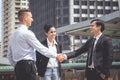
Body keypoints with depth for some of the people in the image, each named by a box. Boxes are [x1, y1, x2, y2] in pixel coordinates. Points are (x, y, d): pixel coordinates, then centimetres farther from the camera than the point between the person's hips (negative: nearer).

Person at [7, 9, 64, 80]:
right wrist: (56, 55, 0)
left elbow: (9, 55, 21)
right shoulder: (27, 33, -9)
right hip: (27, 65, -9)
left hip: (18, 66, 9)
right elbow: (41, 48, -9)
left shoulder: (14, 34, 18)